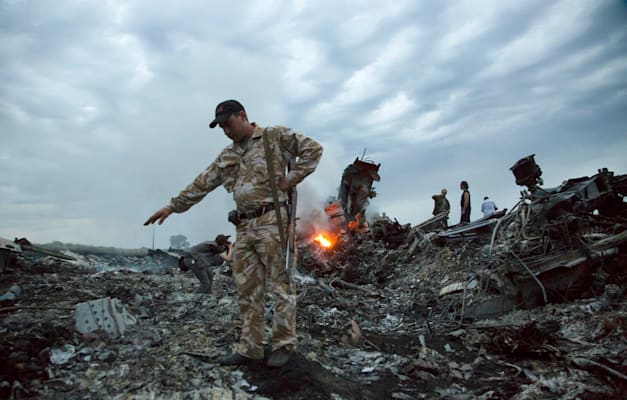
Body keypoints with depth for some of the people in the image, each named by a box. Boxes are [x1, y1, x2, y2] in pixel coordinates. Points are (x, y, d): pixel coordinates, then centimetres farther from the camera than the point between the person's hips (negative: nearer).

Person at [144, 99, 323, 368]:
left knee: (280, 284, -2)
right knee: (247, 290, 7)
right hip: (243, 227, 7)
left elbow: (313, 149, -3)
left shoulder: (275, 137, 2)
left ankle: (284, 344, 9)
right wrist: (172, 206, 20)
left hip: (271, 221, -6)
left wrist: (290, 179, -8)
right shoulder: (227, 156, 20)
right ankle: (248, 349, 15)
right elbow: (202, 183, 21)